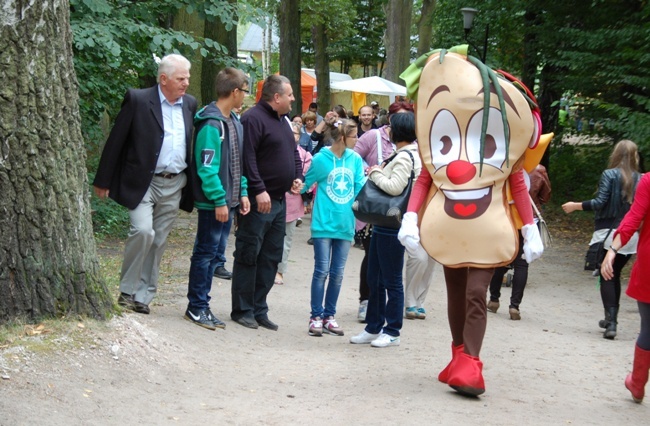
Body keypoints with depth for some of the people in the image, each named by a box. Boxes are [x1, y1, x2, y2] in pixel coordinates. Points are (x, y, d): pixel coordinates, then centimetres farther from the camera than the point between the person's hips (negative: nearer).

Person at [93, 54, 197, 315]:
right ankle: (127, 290, -3)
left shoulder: (190, 104, 8)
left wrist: (192, 184, 10)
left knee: (158, 241, 8)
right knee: (143, 231, -19)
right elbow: (115, 141, -5)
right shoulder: (138, 100, -8)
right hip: (143, 183, -5)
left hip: (174, 185, 5)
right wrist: (103, 181, -5)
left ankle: (142, 296, 17)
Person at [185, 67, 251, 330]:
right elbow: (207, 168, -20)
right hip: (213, 203, -9)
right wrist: (219, 201, -21)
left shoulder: (234, 122, 12)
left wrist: (242, 193, 11)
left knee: (215, 254, 13)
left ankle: (201, 304, 21)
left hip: (228, 201, 9)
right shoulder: (211, 124, -17)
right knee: (206, 252, -1)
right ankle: (196, 307, 8)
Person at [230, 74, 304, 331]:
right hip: (258, 201, -9)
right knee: (249, 256, -3)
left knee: (271, 258, 11)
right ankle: (242, 310, 5)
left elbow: (293, 152, 26)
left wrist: (298, 177, 9)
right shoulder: (253, 119, -12)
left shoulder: (284, 121, 17)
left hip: (279, 201, 9)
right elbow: (248, 158, -19)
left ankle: (259, 309, 18)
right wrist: (259, 190, -23)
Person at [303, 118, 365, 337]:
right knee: (322, 270, -1)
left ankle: (329, 315, 19)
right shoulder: (321, 158, -7)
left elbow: (360, 187, 0)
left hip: (345, 223, 4)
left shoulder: (355, 159, 2)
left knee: (337, 273, 9)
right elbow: (306, 183, 5)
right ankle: (316, 316, 9)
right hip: (324, 222, -4)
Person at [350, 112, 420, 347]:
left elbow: (395, 187, -25)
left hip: (393, 225, -10)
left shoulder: (405, 157, -15)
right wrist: (377, 174, 4)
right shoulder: (402, 155, 14)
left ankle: (392, 332, 7)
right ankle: (374, 327, 22)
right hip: (383, 222, 10)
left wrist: (375, 173, -11)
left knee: (391, 280, -1)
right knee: (375, 279, 14)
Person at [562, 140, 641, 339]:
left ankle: (611, 322, -10)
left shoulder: (610, 175, -8)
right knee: (615, 276, 18)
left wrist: (575, 206, -5)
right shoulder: (640, 179, 2)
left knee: (606, 278, 1)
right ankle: (611, 319, 25)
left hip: (608, 233, -4)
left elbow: (600, 202, -15)